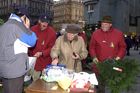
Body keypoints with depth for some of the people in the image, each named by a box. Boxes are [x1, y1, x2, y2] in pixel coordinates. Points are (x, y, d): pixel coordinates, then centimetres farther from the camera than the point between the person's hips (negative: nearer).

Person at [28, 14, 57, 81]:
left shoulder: (52, 32, -9)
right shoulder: (33, 29, -2)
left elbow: (52, 48, -9)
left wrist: (42, 53, -24)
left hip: (46, 63, -2)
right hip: (34, 61, 2)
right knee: (35, 82, 13)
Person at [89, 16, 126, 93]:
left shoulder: (118, 34, -1)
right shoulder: (95, 33, 0)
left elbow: (122, 47, 6)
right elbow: (92, 47, 6)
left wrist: (119, 57, -8)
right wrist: (94, 56, -8)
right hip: (99, 64, 0)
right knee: (100, 85, 13)